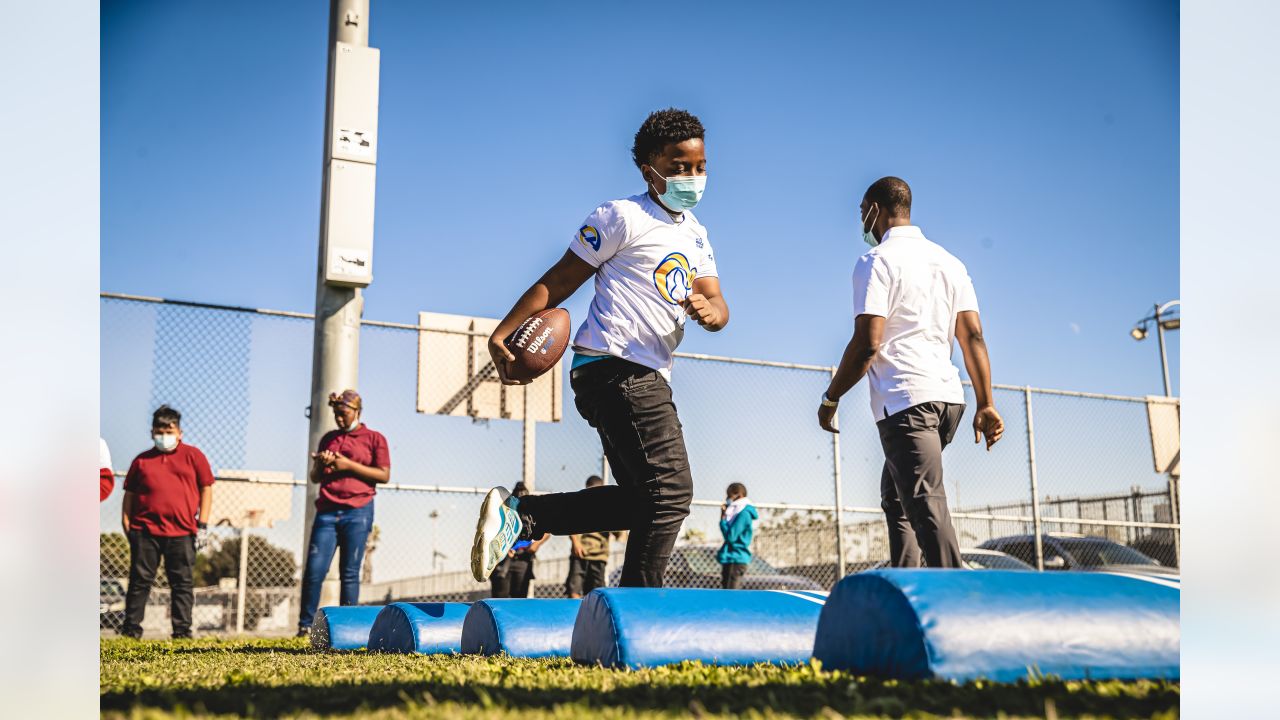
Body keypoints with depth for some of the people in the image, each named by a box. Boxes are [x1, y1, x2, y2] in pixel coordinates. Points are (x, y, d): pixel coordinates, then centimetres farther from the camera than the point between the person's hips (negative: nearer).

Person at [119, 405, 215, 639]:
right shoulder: (142, 460, 12)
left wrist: (202, 524, 0)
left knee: (183, 583, 3)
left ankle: (182, 629, 8)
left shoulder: (193, 455, 7)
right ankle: (131, 627, 14)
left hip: (182, 532, -1)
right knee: (140, 580, 5)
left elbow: (206, 489, 6)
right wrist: (126, 524, 6)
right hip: (145, 531, 1)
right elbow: (129, 494, 15)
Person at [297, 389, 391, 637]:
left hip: (358, 513, -3)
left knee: (350, 573, -3)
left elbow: (384, 475, -3)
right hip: (327, 511, 3)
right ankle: (305, 625, 3)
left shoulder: (374, 438, 7)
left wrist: (348, 465, -9)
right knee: (314, 570, -6)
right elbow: (315, 477, 23)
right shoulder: (329, 438, 20)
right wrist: (320, 464, -1)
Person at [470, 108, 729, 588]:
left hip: (647, 378, 9)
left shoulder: (695, 233, 19)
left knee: (641, 501, 10)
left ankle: (520, 515, 8)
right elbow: (558, 283, -3)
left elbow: (719, 307, 10)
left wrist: (707, 310, -14)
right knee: (670, 491, -14)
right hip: (615, 368, -9)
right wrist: (501, 335, -9)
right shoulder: (623, 217, -4)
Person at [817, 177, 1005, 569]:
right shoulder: (949, 261, 17)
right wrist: (985, 405, 9)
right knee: (896, 497, 20)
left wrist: (830, 398, -2)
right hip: (949, 397, 8)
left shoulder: (876, 261, -5)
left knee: (927, 507, -13)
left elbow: (868, 344, -13)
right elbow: (973, 336, 10)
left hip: (904, 400, -8)